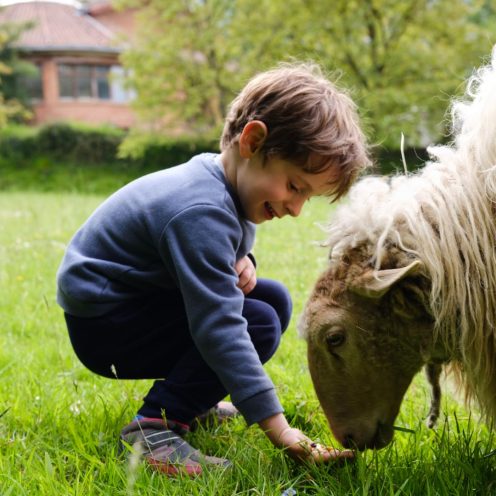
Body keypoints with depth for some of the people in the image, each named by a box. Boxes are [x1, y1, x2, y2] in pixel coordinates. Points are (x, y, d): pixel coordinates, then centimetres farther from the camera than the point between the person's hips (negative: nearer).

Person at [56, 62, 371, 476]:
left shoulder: (223, 180, -2)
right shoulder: (202, 213, -32)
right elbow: (219, 328, -36)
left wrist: (239, 262, -8)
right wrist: (278, 427, -35)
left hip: (142, 300, 10)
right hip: (102, 325, -10)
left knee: (274, 299, 7)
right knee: (259, 323, -22)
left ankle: (192, 400, 13)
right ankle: (155, 426, -19)